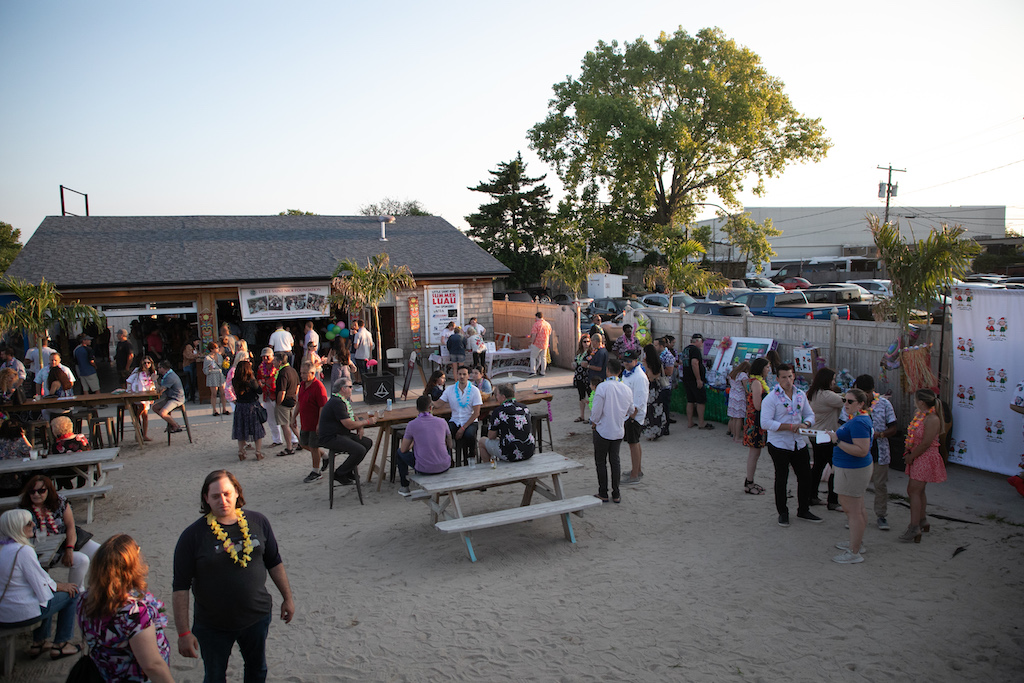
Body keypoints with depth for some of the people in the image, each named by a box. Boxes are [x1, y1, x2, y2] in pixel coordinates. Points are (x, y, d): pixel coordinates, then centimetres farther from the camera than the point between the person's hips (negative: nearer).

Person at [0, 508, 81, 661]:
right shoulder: (24, 551, -23)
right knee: (72, 593, 7)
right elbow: (41, 585, -17)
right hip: (23, 614, -9)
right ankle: (60, 645, 15)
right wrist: (62, 586, 1)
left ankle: (38, 643, 33)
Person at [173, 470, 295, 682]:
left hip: (257, 617, 2)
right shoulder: (193, 535, -16)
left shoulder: (258, 522, -7)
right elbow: (180, 587, -13)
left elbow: (274, 563, 5)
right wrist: (183, 632, -14)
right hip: (213, 625, -2)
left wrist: (287, 598, 10)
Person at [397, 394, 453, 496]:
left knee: (400, 452, 24)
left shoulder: (412, 424, -8)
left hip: (424, 469, -2)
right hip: (444, 467, 3)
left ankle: (404, 487, 30)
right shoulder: (442, 422, -1)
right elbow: (450, 445, 13)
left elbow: (404, 449, 3)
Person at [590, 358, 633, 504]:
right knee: (615, 460, 15)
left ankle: (603, 494, 15)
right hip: (619, 431, 4)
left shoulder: (602, 387, -20)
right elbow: (630, 410, 10)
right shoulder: (627, 389, -4)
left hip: (603, 430, -4)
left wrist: (593, 422, 1)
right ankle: (616, 495, 19)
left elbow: (596, 411, -17)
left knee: (601, 462, 10)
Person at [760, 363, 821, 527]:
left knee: (805, 477, 12)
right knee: (781, 479, 7)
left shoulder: (801, 395, 6)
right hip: (779, 444, -5)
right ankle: (782, 512, 22)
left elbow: (810, 415, 14)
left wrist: (806, 424, -10)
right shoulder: (771, 398, -12)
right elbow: (766, 423, -18)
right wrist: (790, 426, -23)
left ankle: (803, 510, 30)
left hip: (799, 444, 5)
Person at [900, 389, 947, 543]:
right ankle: (922, 521, 31)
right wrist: (909, 454, 7)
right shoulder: (919, 414, 9)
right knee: (918, 491, 17)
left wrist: (911, 456, -12)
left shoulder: (932, 419, -21)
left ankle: (914, 528, -4)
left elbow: (926, 444, -22)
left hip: (926, 459, -9)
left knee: (914, 491, -8)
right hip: (917, 458, 9)